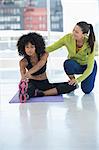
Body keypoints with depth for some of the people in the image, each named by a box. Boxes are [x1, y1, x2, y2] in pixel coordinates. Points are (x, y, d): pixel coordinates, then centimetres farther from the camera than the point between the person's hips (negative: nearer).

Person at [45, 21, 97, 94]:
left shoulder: (90, 44, -32)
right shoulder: (68, 38, -27)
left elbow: (90, 67, -29)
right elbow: (51, 47, -21)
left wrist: (78, 80, -37)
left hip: (87, 66, -1)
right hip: (75, 64, 1)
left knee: (86, 90, -16)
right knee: (68, 63, -36)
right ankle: (72, 81, -7)